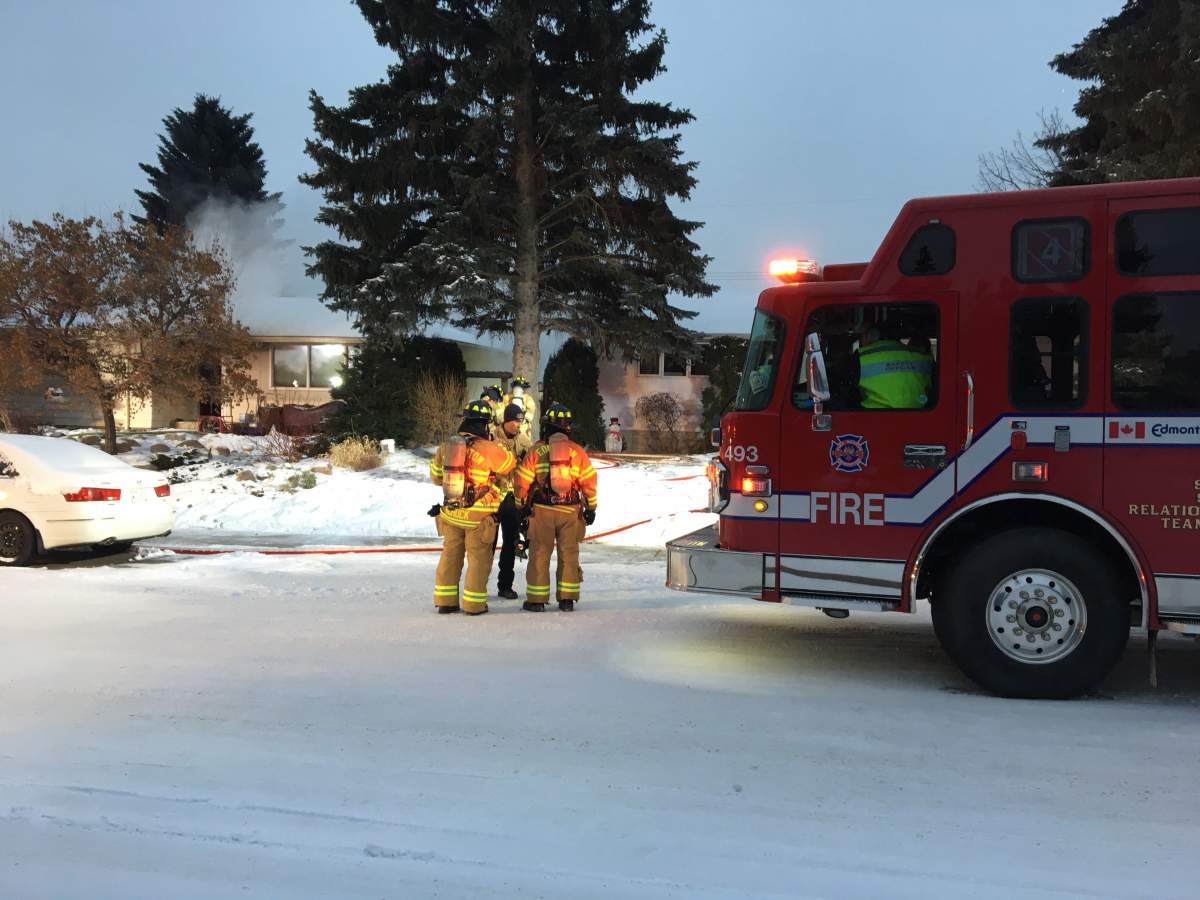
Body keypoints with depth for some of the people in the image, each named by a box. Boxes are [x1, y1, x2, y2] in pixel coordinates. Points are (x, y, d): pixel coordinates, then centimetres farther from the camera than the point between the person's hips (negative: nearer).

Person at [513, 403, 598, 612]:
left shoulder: (535, 451, -4)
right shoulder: (578, 451, 1)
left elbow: (522, 482, -2)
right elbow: (589, 482, 3)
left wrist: (521, 506, 11)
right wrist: (591, 508, 13)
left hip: (542, 510, -1)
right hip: (571, 510, 1)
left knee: (540, 554, 6)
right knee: (569, 554, 10)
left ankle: (536, 599, 8)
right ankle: (567, 599, 12)